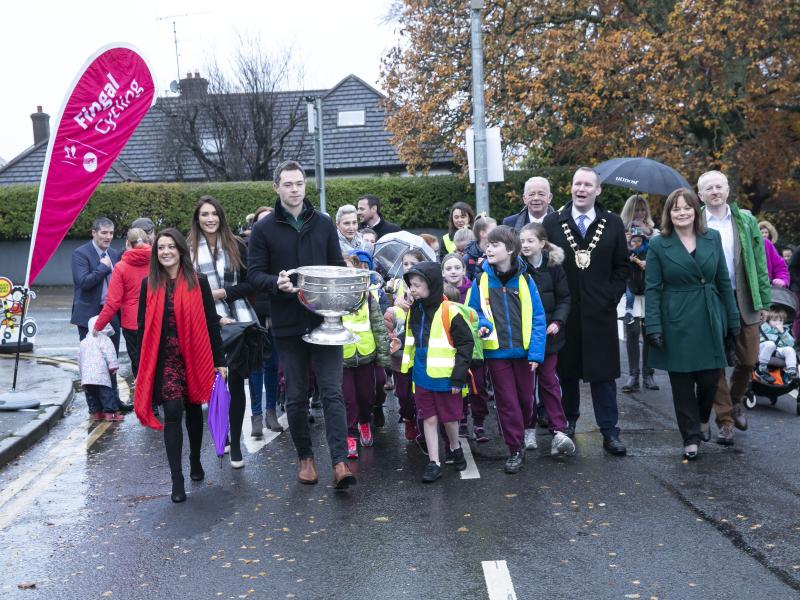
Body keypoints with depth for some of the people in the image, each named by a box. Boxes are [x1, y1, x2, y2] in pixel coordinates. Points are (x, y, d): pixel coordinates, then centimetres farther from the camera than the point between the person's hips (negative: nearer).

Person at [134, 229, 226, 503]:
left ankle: (195, 461, 38)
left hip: (195, 356, 0)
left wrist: (220, 360, -2)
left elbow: (211, 323, 0)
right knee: (173, 412, -9)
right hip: (165, 358, 0)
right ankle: (177, 480, -5)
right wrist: (142, 365, 4)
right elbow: (143, 326, 6)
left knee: (193, 409, 15)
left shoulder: (198, 282, -1)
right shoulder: (149, 285, 3)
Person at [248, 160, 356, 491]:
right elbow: (255, 274, 1)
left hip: (324, 320, 1)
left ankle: (340, 462, -5)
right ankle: (306, 457, 23)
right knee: (296, 396, 8)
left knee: (332, 392, -5)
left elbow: (338, 265, 12)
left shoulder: (324, 224, 8)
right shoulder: (264, 228, 2)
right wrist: (277, 283, -20)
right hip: (288, 324, 0)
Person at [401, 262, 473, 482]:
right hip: (422, 377, 5)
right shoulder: (414, 311, 4)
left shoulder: (449, 312, -15)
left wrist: (458, 377, -14)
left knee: (449, 418, 11)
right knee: (428, 419, 6)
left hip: (444, 377, -5)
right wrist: (409, 367, 16)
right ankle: (433, 463, 13)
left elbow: (466, 344, -12)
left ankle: (454, 447, 38)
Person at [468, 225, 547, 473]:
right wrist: (483, 325, -17)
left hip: (523, 350, 0)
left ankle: (520, 431, 39)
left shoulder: (524, 280, -5)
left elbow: (537, 317, -4)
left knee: (525, 397, 13)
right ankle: (515, 449, 15)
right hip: (497, 351, 0)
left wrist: (536, 351, -10)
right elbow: (474, 312, 5)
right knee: (507, 401, 5)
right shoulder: (481, 281, -3)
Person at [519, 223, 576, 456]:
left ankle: (558, 431, -1)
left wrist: (558, 322, -13)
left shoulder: (553, 267, -1)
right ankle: (528, 430, 18)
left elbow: (564, 299, 2)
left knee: (548, 380, 0)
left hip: (547, 332, 0)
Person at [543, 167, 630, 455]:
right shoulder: (552, 223, 3)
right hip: (564, 310, 0)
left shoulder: (613, 224, 6)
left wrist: (611, 295, -3)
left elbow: (622, 266, 9)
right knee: (566, 369, 9)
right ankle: (568, 421, 26)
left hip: (600, 311, 0)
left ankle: (609, 432, 7)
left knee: (603, 372, 1)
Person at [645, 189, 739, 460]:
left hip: (710, 321, 2)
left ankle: (702, 419, 36)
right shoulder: (658, 244, -4)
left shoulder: (713, 238, 5)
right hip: (677, 323, -2)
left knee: (710, 377, 5)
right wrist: (653, 327, -11)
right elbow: (652, 289, -5)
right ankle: (691, 437, 17)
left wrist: (732, 320, 8)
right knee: (682, 382, 4)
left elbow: (723, 282, 9)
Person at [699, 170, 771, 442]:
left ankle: (735, 400, 35)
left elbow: (759, 263, 7)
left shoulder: (746, 221, 6)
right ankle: (724, 420, 13)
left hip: (744, 300, 2)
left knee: (748, 360, 6)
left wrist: (764, 301, 3)